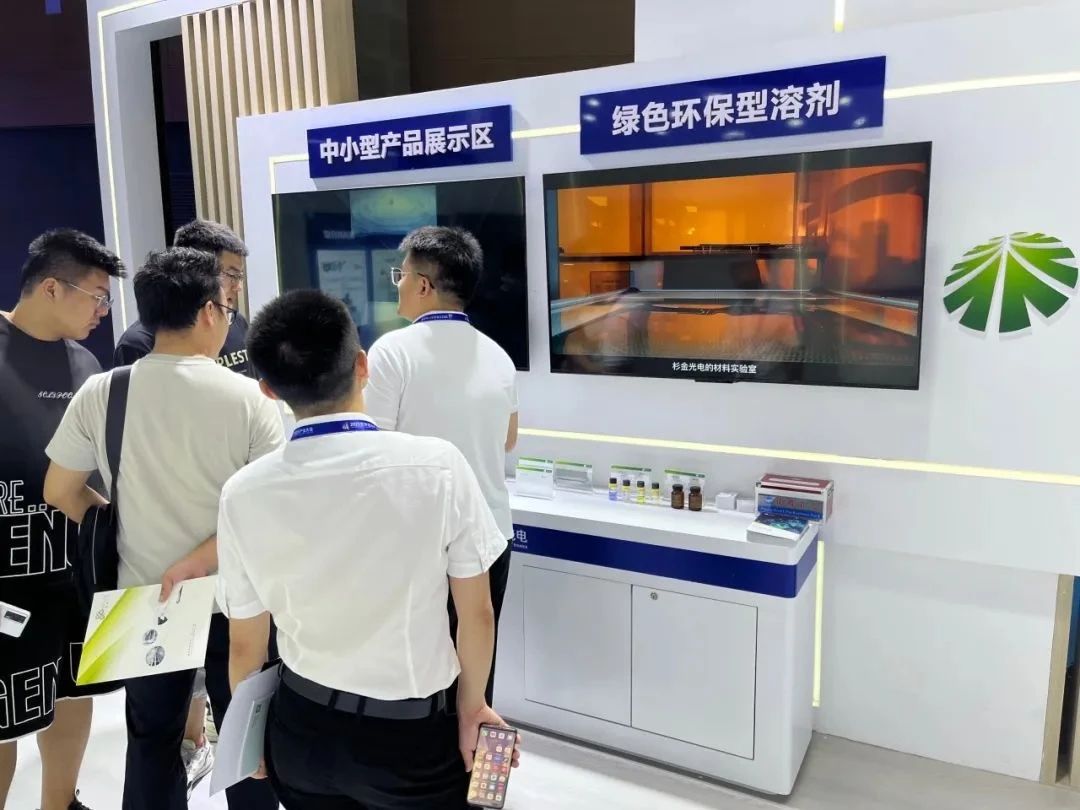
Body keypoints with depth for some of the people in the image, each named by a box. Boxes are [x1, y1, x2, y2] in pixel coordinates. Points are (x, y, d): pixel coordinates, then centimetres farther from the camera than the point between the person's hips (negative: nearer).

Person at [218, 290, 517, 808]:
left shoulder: (243, 494, -14)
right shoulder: (437, 466, -20)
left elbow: (245, 644, -3)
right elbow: (476, 614, -10)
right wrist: (473, 706, 8)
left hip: (300, 729, 2)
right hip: (409, 733, -2)